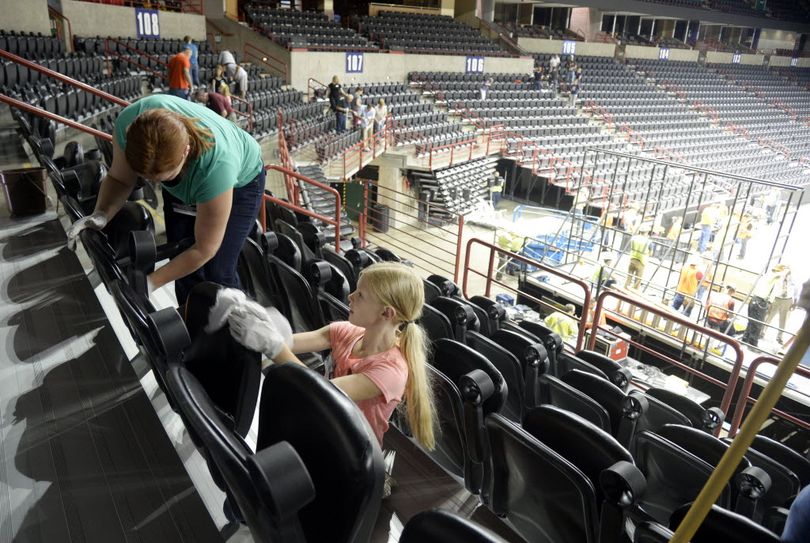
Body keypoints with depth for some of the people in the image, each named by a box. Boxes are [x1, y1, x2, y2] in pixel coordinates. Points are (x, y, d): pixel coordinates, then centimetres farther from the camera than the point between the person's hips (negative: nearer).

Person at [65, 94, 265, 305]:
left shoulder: (216, 165, -44)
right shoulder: (129, 121, -33)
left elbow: (204, 249, -30)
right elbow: (119, 179, -12)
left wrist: (150, 283, -27)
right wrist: (101, 215, -31)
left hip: (239, 181, -4)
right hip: (183, 182, 4)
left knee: (218, 273, -9)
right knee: (184, 271, 2)